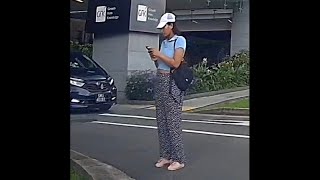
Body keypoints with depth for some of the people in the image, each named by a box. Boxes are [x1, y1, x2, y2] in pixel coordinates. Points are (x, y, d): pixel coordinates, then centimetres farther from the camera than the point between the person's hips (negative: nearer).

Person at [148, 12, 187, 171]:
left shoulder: (179, 40, -5)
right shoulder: (164, 42, 17)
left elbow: (175, 63, -15)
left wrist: (159, 54, -10)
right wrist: (154, 58, 3)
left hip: (171, 82, -8)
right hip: (159, 80, 8)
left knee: (173, 121, -8)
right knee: (161, 121, 7)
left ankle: (179, 159, -2)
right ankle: (166, 156, 14)